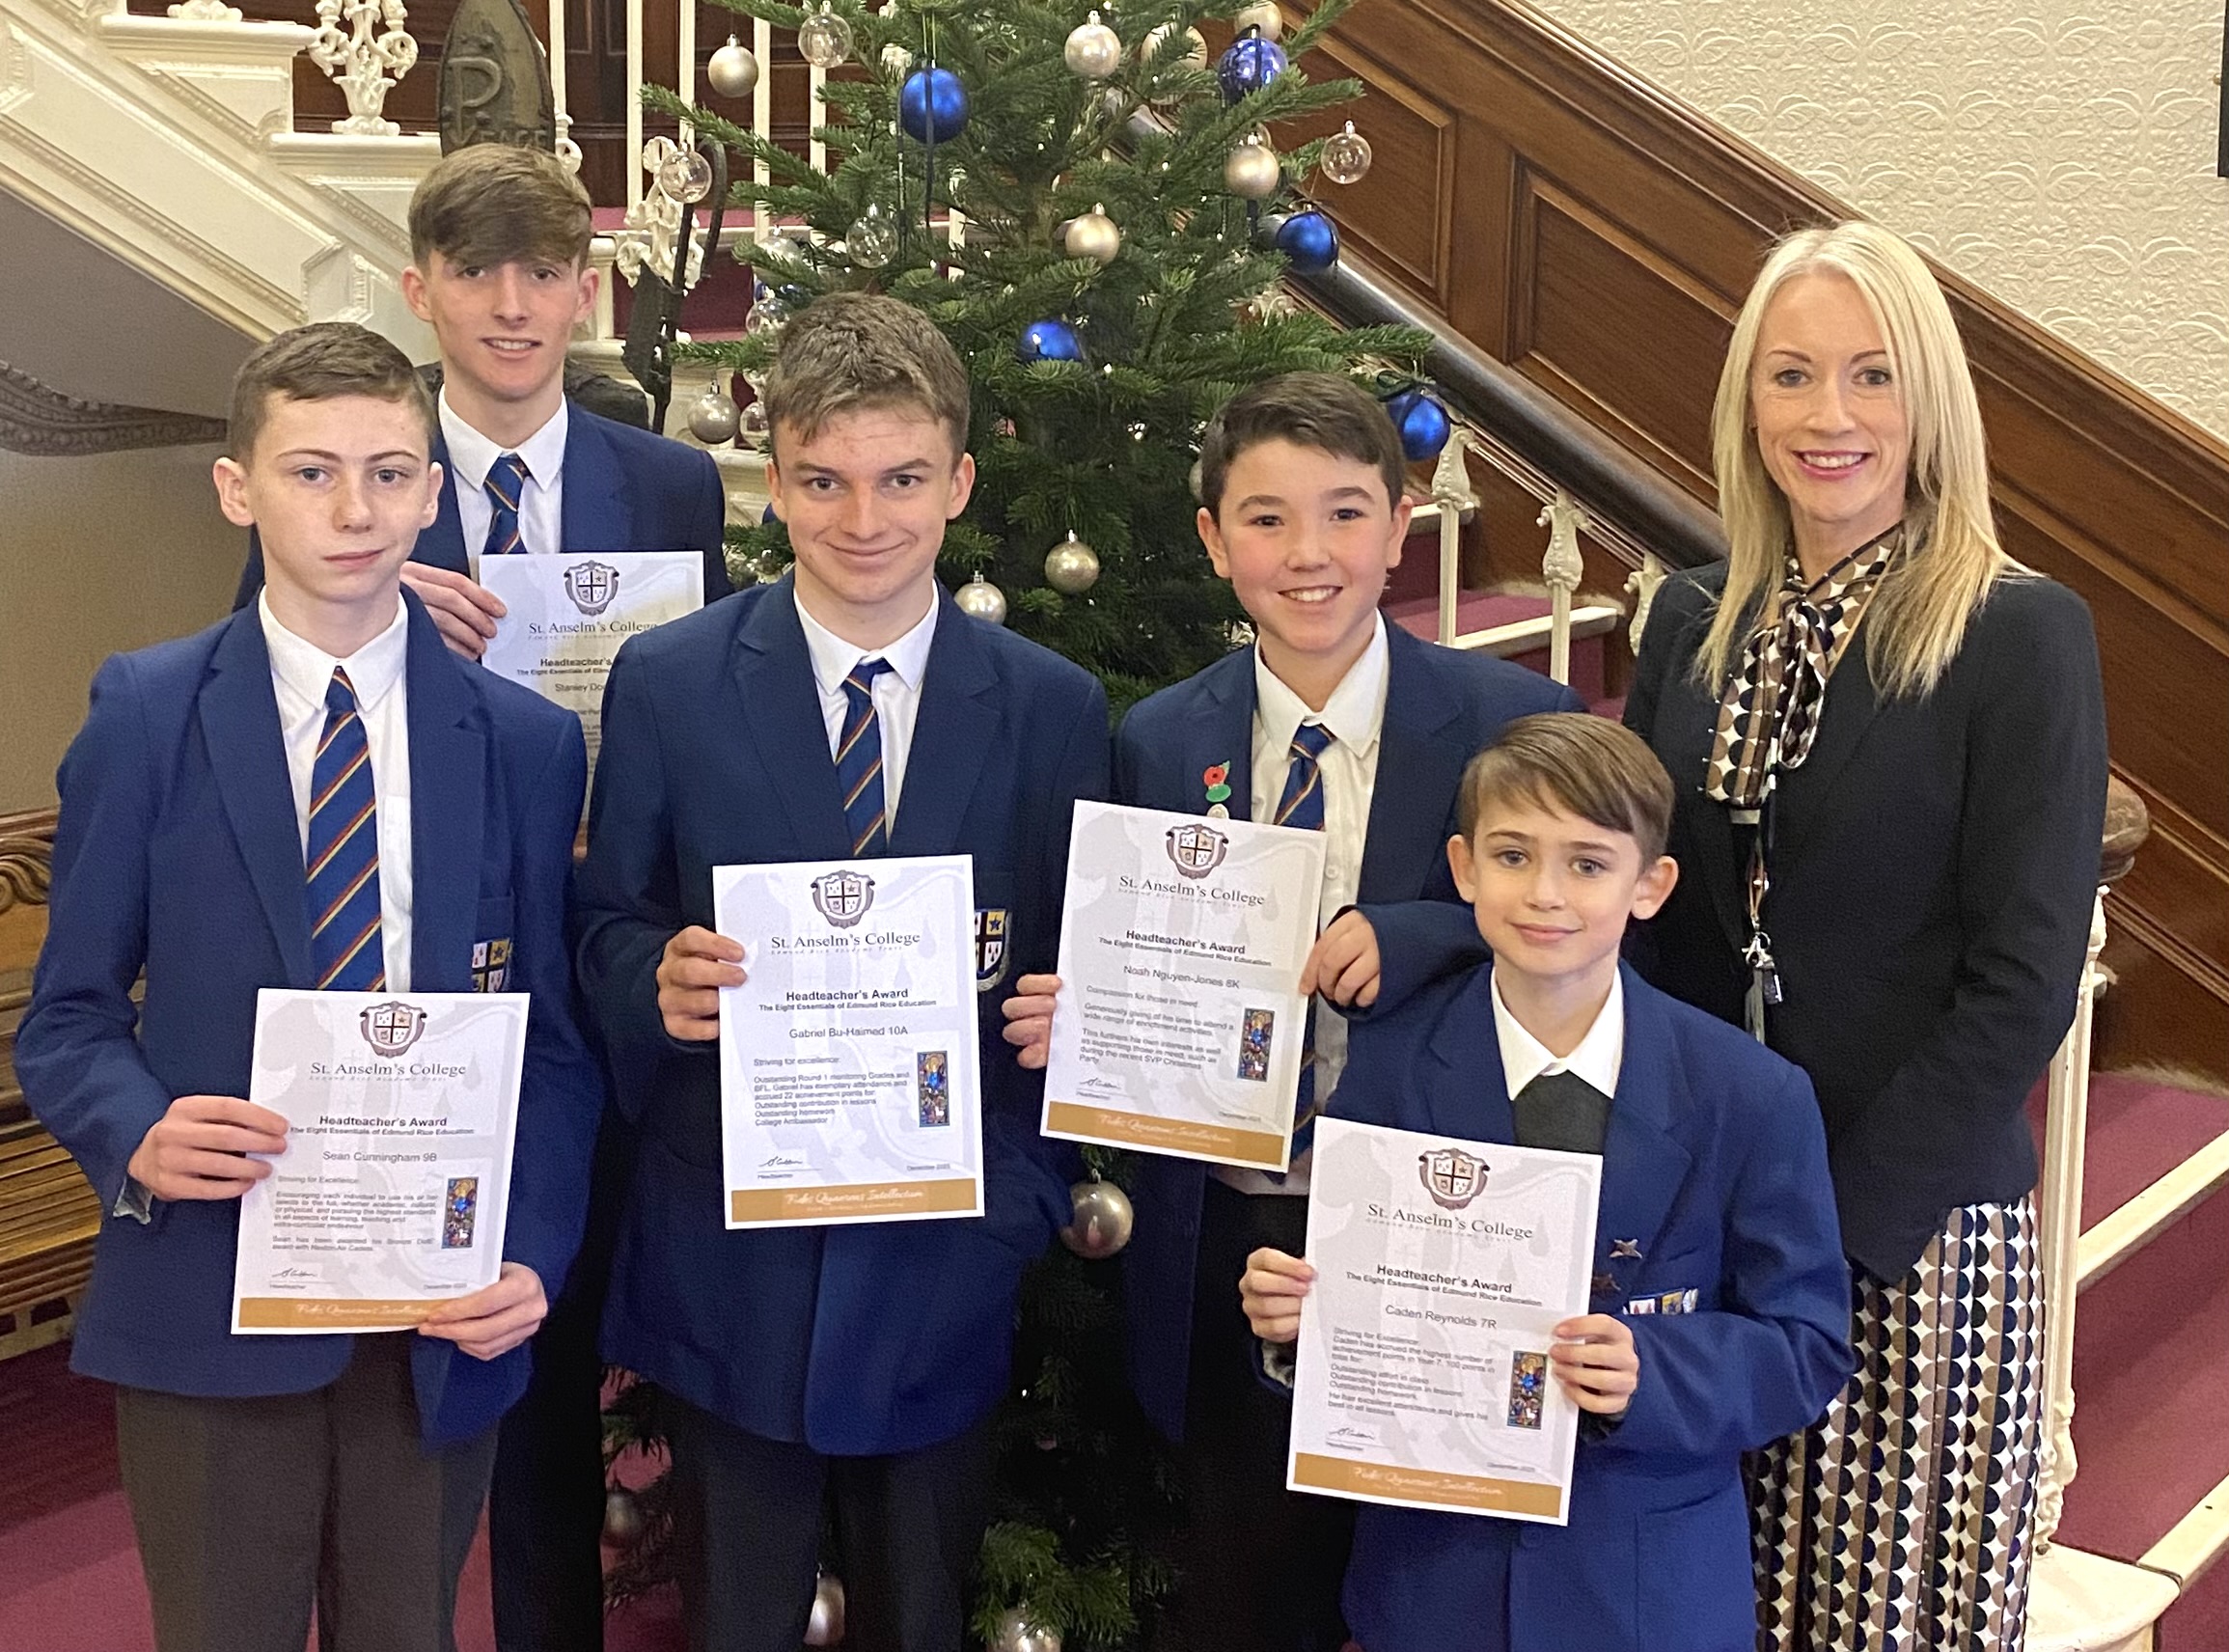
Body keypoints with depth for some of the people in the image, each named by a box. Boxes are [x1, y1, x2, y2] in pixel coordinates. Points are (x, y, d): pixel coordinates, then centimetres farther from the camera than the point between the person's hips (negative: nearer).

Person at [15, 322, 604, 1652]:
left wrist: (536, 1254, -9)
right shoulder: (147, 716, 0)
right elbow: (69, 1015, 2)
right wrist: (137, 1134, -19)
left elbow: (557, 1035, 4)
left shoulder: (527, 742, 3)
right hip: (208, 1303, -1)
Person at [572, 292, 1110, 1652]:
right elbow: (611, 928, 2)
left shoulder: (1054, 711, -2)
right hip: (730, 1257, -1)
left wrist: (1032, 1188, -12)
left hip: (946, 1258, 1)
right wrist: (659, 982, -21)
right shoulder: (667, 684, -5)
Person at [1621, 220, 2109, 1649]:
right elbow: (1636, 915, 10)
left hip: (1914, 1229, -4)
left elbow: (2023, 983, -12)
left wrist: (1842, 1222, -15)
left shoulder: (2021, 636, -9)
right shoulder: (1695, 623, 5)